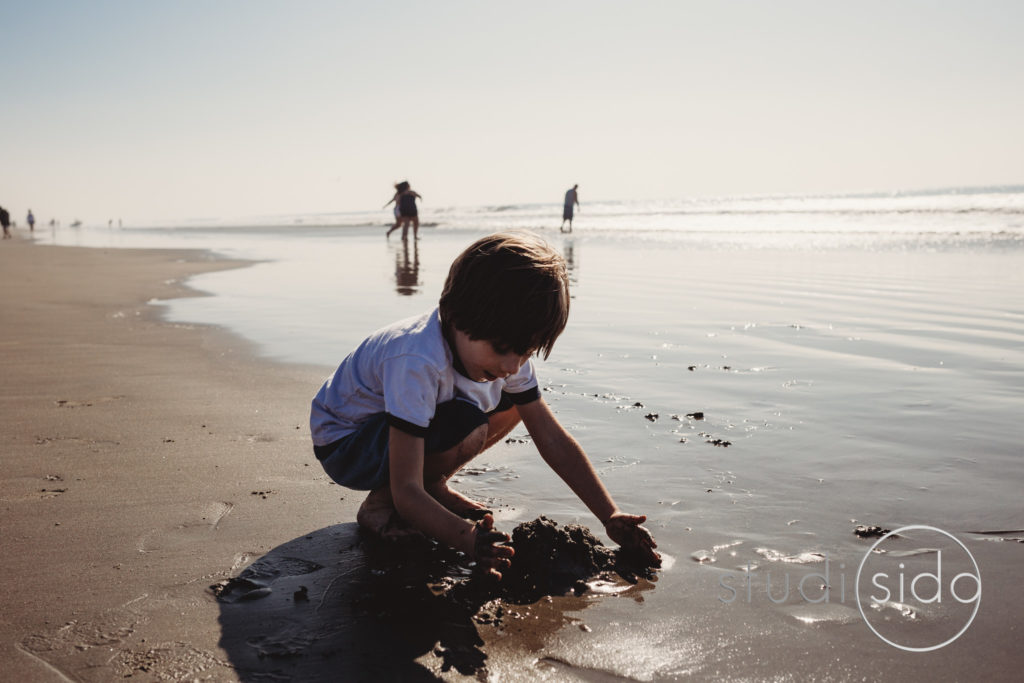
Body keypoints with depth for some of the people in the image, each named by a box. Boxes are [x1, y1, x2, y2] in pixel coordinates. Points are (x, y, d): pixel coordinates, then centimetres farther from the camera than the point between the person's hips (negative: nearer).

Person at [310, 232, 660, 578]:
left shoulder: (504, 345, -15)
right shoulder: (417, 361, -38)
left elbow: (553, 439, -10)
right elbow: (406, 492, -37)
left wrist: (611, 516, -15)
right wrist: (466, 538, -53)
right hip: (341, 445, -7)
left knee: (512, 403, -7)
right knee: (467, 428, -33)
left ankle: (433, 486, 7)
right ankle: (379, 503, -8)